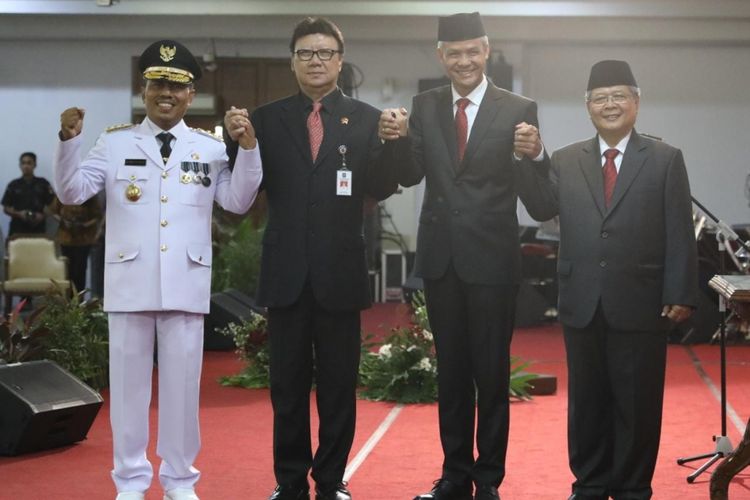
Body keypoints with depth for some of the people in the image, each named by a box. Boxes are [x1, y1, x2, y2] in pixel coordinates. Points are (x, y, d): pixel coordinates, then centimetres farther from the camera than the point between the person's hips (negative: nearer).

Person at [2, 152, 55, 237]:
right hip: (17, 230, 0)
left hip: (38, 230, 0)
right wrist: (18, 214, -11)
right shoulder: (13, 185, 7)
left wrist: (43, 216, -12)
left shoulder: (43, 184, 6)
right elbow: (6, 208, 7)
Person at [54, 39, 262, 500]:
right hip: (130, 281, 0)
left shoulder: (210, 147, 6)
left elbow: (238, 202, 0)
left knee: (182, 383, 7)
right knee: (129, 382, 6)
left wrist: (248, 148, -11)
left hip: (186, 284, 0)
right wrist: (69, 140, -13)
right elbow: (72, 193, 0)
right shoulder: (115, 143, 5)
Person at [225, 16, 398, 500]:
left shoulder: (366, 119, 3)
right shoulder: (268, 118, 5)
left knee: (339, 383, 8)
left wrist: (393, 142, -21)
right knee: (288, 383, 9)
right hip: (287, 271, 1)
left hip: (340, 271, -1)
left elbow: (381, 188, -5)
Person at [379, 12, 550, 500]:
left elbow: (534, 195, -12)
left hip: (492, 258, -4)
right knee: (451, 369, 14)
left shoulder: (518, 110, -7)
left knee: (492, 371, 6)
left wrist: (534, 155, -32)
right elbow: (411, 175, -2)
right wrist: (395, 140, -21)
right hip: (441, 257, 4)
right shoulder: (425, 106, 5)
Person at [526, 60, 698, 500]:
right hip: (583, 303, 3)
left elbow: (680, 234, -2)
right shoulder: (566, 160, 10)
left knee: (637, 402, 5)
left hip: (640, 304, -2)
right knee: (586, 401, 11)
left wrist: (681, 294, -8)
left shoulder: (665, 159, 2)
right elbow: (544, 209, -6)